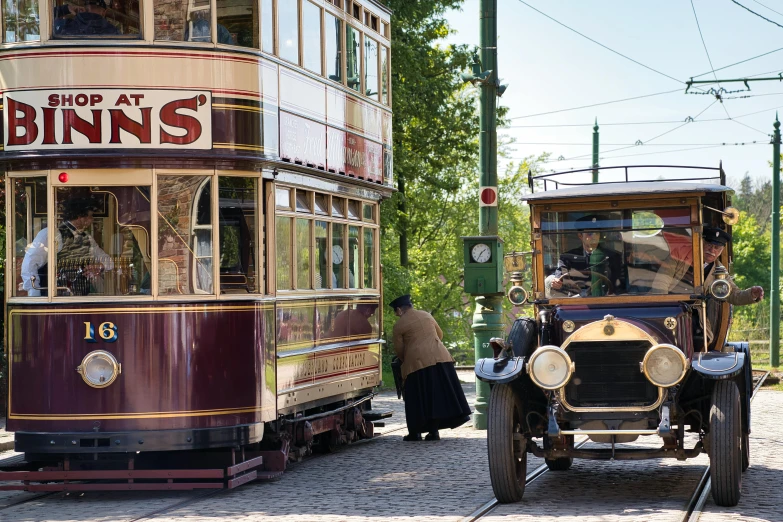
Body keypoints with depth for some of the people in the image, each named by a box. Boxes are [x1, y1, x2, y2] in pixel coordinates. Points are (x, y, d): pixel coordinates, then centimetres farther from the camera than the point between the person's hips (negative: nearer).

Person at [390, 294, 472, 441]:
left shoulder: (399, 325, 1)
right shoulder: (426, 315, 16)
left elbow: (399, 350, 6)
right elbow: (440, 334, 27)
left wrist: (405, 361, 25)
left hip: (417, 362, -4)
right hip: (439, 357, 4)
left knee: (418, 398, 2)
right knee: (439, 395, 6)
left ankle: (415, 432, 6)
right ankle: (434, 431, 5)